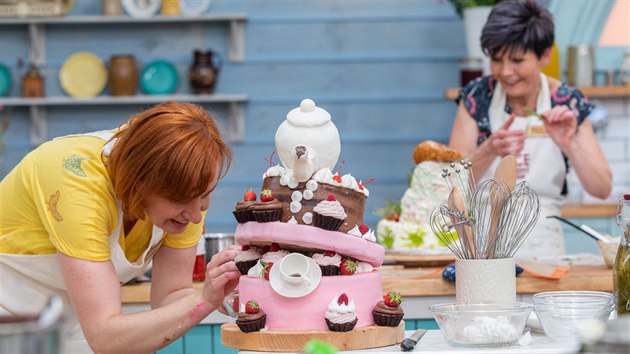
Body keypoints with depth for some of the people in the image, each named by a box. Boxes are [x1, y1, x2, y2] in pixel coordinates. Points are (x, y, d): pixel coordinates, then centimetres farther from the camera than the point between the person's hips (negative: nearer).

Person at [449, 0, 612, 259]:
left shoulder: (568, 103, -1)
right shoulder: (476, 97, -2)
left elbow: (602, 189, -3)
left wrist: (569, 144, -19)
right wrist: (489, 151, -24)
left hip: (540, 245, 0)